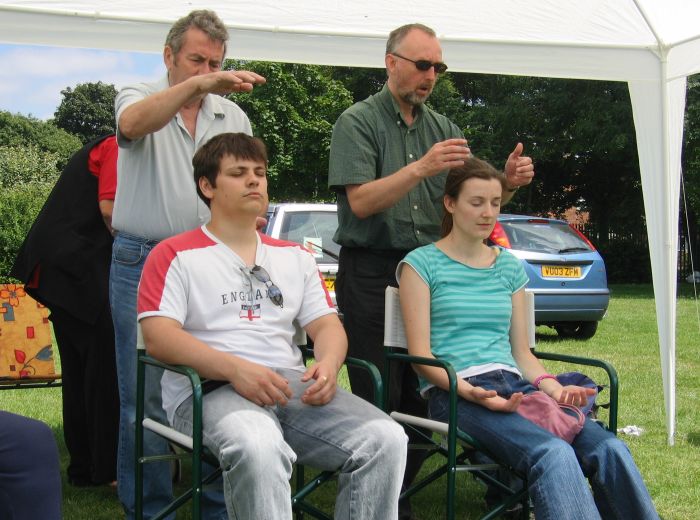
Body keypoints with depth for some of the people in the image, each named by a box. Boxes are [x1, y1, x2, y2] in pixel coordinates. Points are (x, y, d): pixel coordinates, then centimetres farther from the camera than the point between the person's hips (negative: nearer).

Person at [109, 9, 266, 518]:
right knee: (144, 396, 1)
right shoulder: (139, 96, 1)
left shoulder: (233, 115, 13)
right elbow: (133, 123, -26)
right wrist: (198, 84, -38)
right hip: (143, 263, -3)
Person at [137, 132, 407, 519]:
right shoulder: (175, 256, 8)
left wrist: (328, 364, -9)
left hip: (293, 387, 5)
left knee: (385, 439, -23)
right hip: (208, 388, -4)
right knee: (258, 447, -41)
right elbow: (158, 337, -5)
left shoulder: (295, 257, 24)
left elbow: (327, 325, 17)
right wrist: (235, 368, -21)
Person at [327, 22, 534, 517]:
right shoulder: (358, 121, -1)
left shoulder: (442, 127, 15)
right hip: (371, 275, -5)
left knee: (421, 396, 4)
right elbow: (361, 201, -12)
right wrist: (421, 168, -24)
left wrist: (507, 182, -9)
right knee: (379, 399, -5)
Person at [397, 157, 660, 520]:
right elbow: (421, 355, -2)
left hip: (514, 386, 5)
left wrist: (553, 387, -1)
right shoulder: (421, 264, 6)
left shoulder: (510, 267, 22)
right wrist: (468, 390, -19)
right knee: (554, 454, -34)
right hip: (456, 393, -5)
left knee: (610, 449, -23)